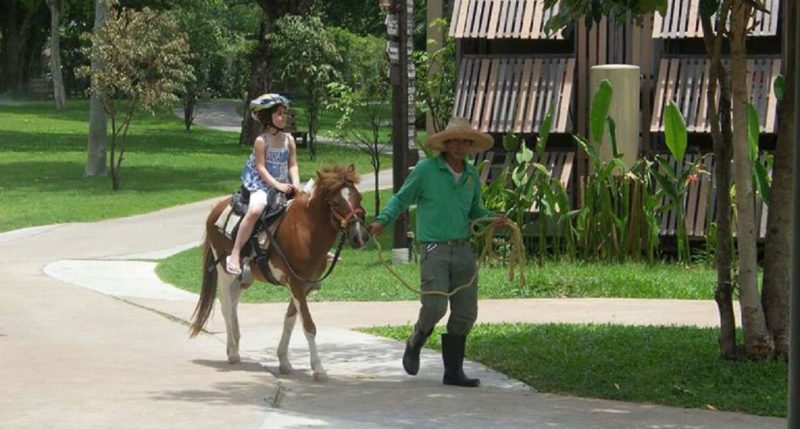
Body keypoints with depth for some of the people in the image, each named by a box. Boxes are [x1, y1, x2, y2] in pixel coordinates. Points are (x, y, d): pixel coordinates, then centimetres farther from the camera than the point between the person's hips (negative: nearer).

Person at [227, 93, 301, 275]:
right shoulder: (261, 141, -10)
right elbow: (261, 168, -15)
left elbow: (293, 165, 4)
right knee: (255, 210, -33)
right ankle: (235, 255, -31)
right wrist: (277, 185, -25)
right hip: (262, 185, -6)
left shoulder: (289, 139, 6)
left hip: (284, 185, 7)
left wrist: (295, 183, -15)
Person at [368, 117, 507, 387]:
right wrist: (382, 221, -13)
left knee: (466, 313, 3)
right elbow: (401, 199, 1)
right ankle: (415, 344, 16)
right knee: (435, 306, -16)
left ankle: (453, 370, 12)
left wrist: (492, 219, 4)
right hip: (434, 250, -5)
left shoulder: (471, 175, 12)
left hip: (464, 250, 5)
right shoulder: (426, 170, -4)